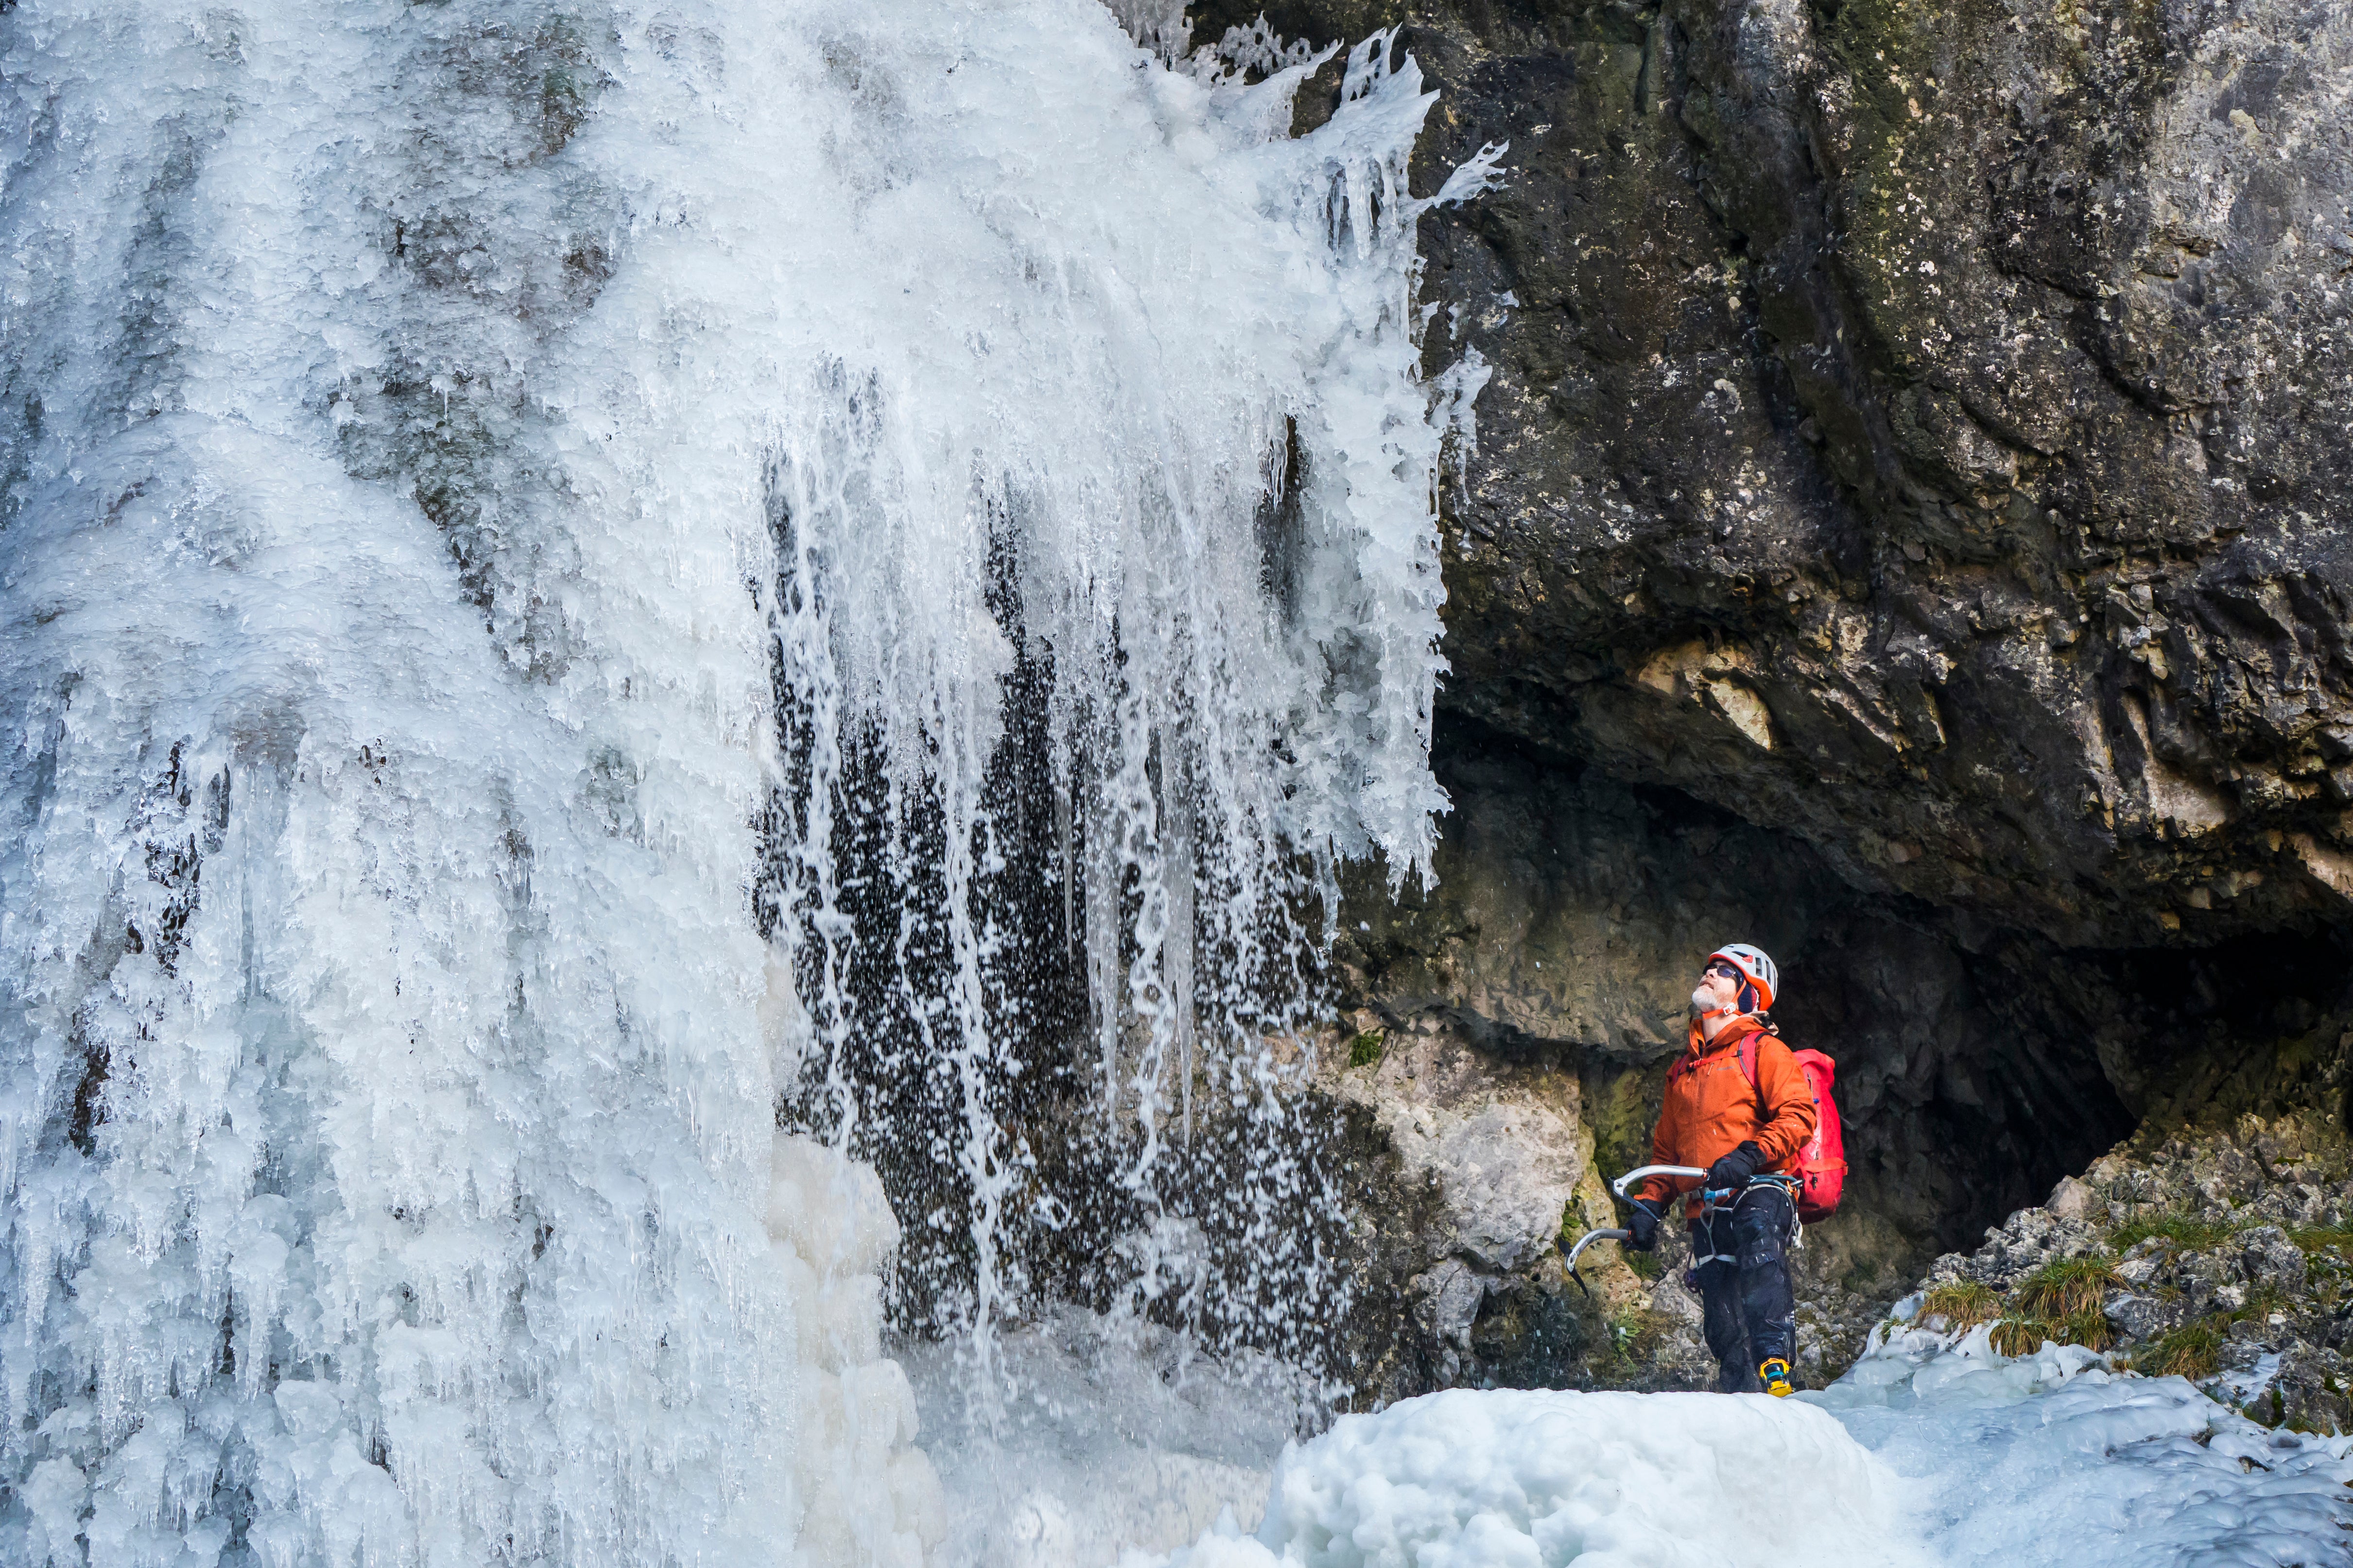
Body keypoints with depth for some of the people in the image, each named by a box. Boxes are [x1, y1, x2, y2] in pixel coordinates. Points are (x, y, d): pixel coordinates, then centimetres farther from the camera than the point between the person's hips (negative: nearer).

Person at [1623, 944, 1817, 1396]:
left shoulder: (1763, 1050, 8)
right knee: (1725, 1328, -4)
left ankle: (1776, 1369, -44)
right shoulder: (1683, 1069, 27)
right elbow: (1666, 1148, 32)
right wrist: (1649, 1204, 18)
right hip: (1707, 1209, 6)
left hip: (1760, 1191, -6)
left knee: (1761, 1256, -36)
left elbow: (1799, 1115, -6)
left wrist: (1750, 1155, -21)